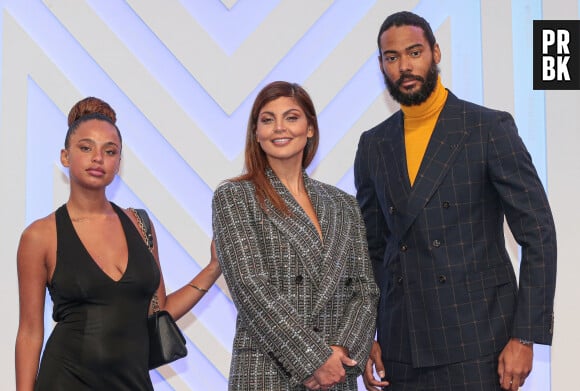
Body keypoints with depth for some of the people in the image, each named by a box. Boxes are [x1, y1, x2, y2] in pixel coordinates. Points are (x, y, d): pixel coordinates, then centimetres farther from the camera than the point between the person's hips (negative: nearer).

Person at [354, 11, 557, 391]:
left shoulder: (491, 128, -4)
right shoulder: (373, 145, 9)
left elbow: (539, 235, -6)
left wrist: (525, 337, -11)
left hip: (478, 347, -4)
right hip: (401, 351, 4)